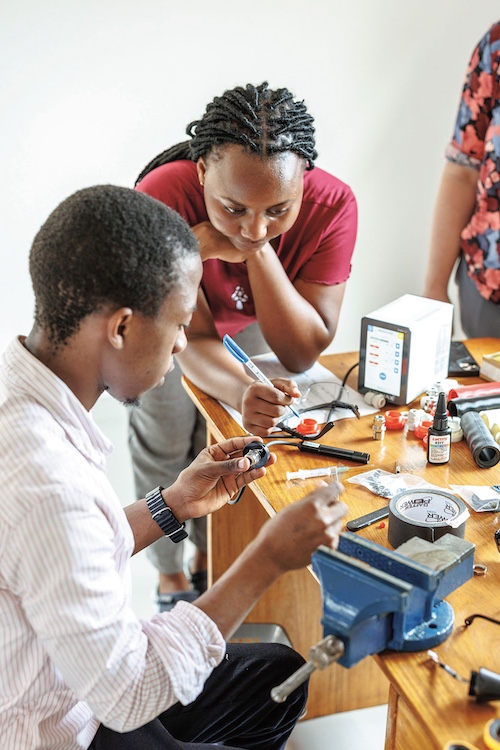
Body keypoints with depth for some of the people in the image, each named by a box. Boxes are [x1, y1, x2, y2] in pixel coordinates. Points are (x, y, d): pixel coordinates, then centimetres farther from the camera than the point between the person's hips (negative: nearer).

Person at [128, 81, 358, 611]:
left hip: (250, 320, 2)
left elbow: (301, 354, -34)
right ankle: (171, 578, 31)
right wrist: (241, 391, -55)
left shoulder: (332, 205, -37)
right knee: (165, 444, 6)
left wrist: (258, 251, -47)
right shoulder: (163, 199, -42)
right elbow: (194, 337, -34)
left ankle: (209, 559, 38)